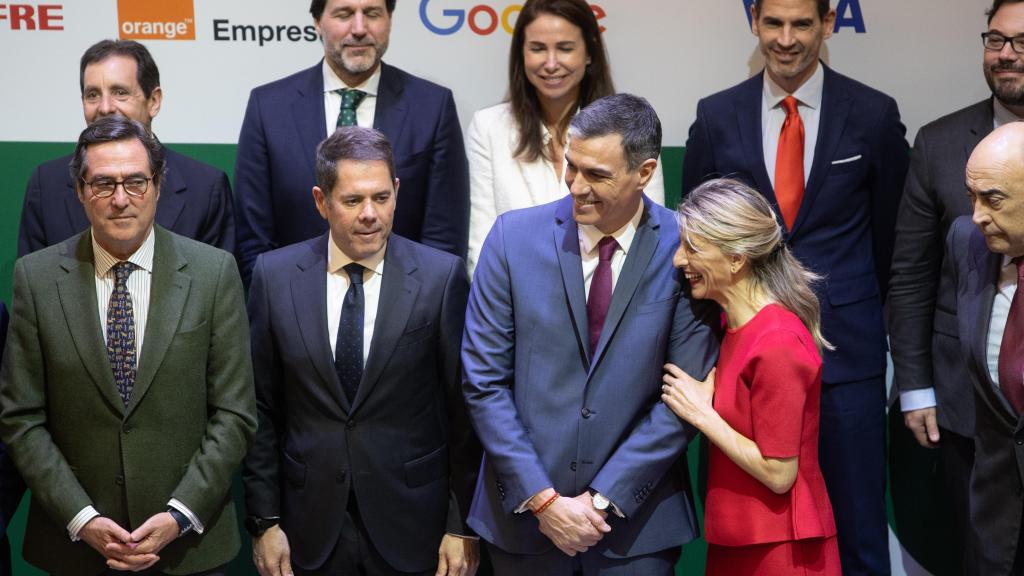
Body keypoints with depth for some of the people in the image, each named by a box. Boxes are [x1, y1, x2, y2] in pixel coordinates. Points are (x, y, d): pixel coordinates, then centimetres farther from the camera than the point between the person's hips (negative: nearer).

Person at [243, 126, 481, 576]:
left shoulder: (441, 277, -6)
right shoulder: (275, 276, -1)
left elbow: (463, 410, -3)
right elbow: (261, 409, 3)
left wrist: (463, 526, -3)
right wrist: (264, 521, 0)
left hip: (412, 529, -1)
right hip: (312, 533, 1)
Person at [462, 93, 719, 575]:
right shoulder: (515, 236, -4)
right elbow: (484, 381, -4)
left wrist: (604, 498, -11)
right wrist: (541, 498, -9)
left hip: (637, 518, -1)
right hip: (524, 512, 1)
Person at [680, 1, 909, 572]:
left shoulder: (874, 114, 0)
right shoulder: (716, 116, 4)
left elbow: (890, 232, 9)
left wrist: (854, 308, 12)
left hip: (845, 349, -1)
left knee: (857, 521, 4)